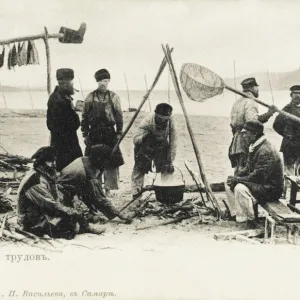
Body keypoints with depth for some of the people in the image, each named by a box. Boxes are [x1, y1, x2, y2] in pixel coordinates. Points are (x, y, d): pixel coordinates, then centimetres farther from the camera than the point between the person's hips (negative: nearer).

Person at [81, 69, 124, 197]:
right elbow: (84, 117, 6)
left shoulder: (113, 97, 3)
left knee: (111, 162, 0)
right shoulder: (90, 98, 3)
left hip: (110, 134, 0)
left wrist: (119, 133, -1)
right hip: (94, 134, 0)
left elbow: (119, 116, 5)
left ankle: (108, 188, 11)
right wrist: (85, 134, 1)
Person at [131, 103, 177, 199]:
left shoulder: (170, 122, -23)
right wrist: (145, 137, -53)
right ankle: (136, 193, -3)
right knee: (139, 169, -11)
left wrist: (170, 161, -19)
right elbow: (135, 140, -33)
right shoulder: (147, 121, -31)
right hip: (145, 149, -2)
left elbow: (173, 143, -17)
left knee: (167, 169, -7)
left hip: (161, 148, 3)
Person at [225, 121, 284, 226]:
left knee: (240, 188, -31)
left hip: (270, 189, -10)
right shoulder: (255, 147, 8)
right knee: (229, 184, 6)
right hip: (259, 184, 10)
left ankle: (249, 220, -19)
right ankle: (235, 213, 9)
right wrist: (235, 177, -2)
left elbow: (258, 176, -28)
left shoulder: (266, 151, -24)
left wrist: (237, 180, -21)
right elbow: (248, 168, 16)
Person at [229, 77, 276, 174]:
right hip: (246, 141, -9)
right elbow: (251, 120, -27)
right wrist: (268, 114, -27)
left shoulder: (237, 102, 18)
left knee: (238, 171, 12)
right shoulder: (251, 102, -10)